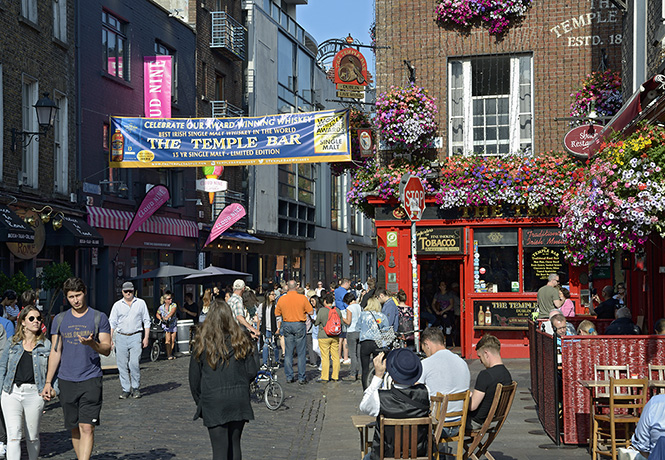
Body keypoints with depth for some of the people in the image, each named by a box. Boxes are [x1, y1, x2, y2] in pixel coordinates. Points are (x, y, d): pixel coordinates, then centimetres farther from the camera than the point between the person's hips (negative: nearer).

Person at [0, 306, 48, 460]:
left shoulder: (46, 344, 5)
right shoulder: (13, 343, 8)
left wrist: (53, 388, -3)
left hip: (34, 394, 0)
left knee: (32, 437, 10)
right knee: (13, 436, -11)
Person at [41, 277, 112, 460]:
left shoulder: (99, 318, 1)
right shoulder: (60, 320, 9)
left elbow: (107, 350, -1)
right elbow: (55, 352, 11)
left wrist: (92, 343, -23)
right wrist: (48, 382, 6)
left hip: (91, 380, -3)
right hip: (66, 381, 3)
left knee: (87, 427, -12)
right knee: (74, 428, 9)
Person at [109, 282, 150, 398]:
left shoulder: (141, 303, 9)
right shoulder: (117, 305, 10)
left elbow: (146, 321, 10)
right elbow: (112, 323, 11)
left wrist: (146, 337, 2)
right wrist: (110, 338, 3)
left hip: (135, 337, -2)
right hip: (121, 337, 2)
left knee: (134, 363, -11)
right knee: (122, 365, 0)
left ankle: (136, 388, 3)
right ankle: (125, 389, 8)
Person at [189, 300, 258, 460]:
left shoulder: (202, 341, -4)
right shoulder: (241, 339, 1)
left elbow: (194, 377, 1)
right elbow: (252, 371, 2)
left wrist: (199, 400, 14)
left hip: (213, 400, -2)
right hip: (239, 399, 3)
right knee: (235, 444, 15)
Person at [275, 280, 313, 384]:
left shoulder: (281, 299, -2)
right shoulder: (302, 298, -9)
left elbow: (277, 314, 6)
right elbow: (310, 312, -5)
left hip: (287, 325, 2)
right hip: (299, 325, -2)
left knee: (288, 353, 9)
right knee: (301, 353, 3)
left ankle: (289, 377, 11)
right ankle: (301, 378, 4)